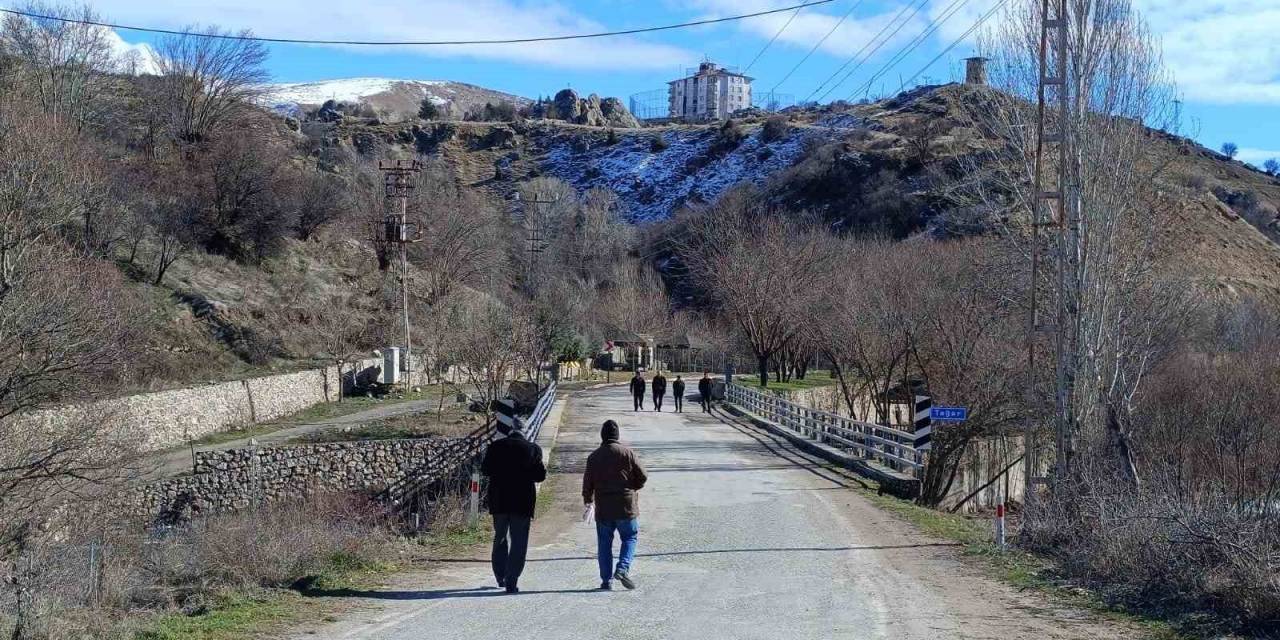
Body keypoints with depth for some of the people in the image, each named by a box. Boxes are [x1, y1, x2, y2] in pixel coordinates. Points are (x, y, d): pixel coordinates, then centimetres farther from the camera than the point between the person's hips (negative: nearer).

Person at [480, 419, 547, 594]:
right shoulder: (533, 448, -6)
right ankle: (511, 582, -3)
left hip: (499, 501, 2)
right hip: (522, 502, -2)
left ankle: (501, 577, 25)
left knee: (500, 539, 20)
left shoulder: (496, 446, -1)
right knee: (518, 543, 3)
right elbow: (540, 476, -6)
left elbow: (485, 469, 3)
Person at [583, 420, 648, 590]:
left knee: (604, 543, 10)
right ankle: (623, 568, -9)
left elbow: (588, 483, 4)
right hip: (626, 506, -2)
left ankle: (607, 580, 8)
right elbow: (642, 477, -4)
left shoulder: (593, 457, 1)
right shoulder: (627, 453, -5)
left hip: (603, 508, 2)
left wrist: (588, 499, 20)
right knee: (630, 537, 12)